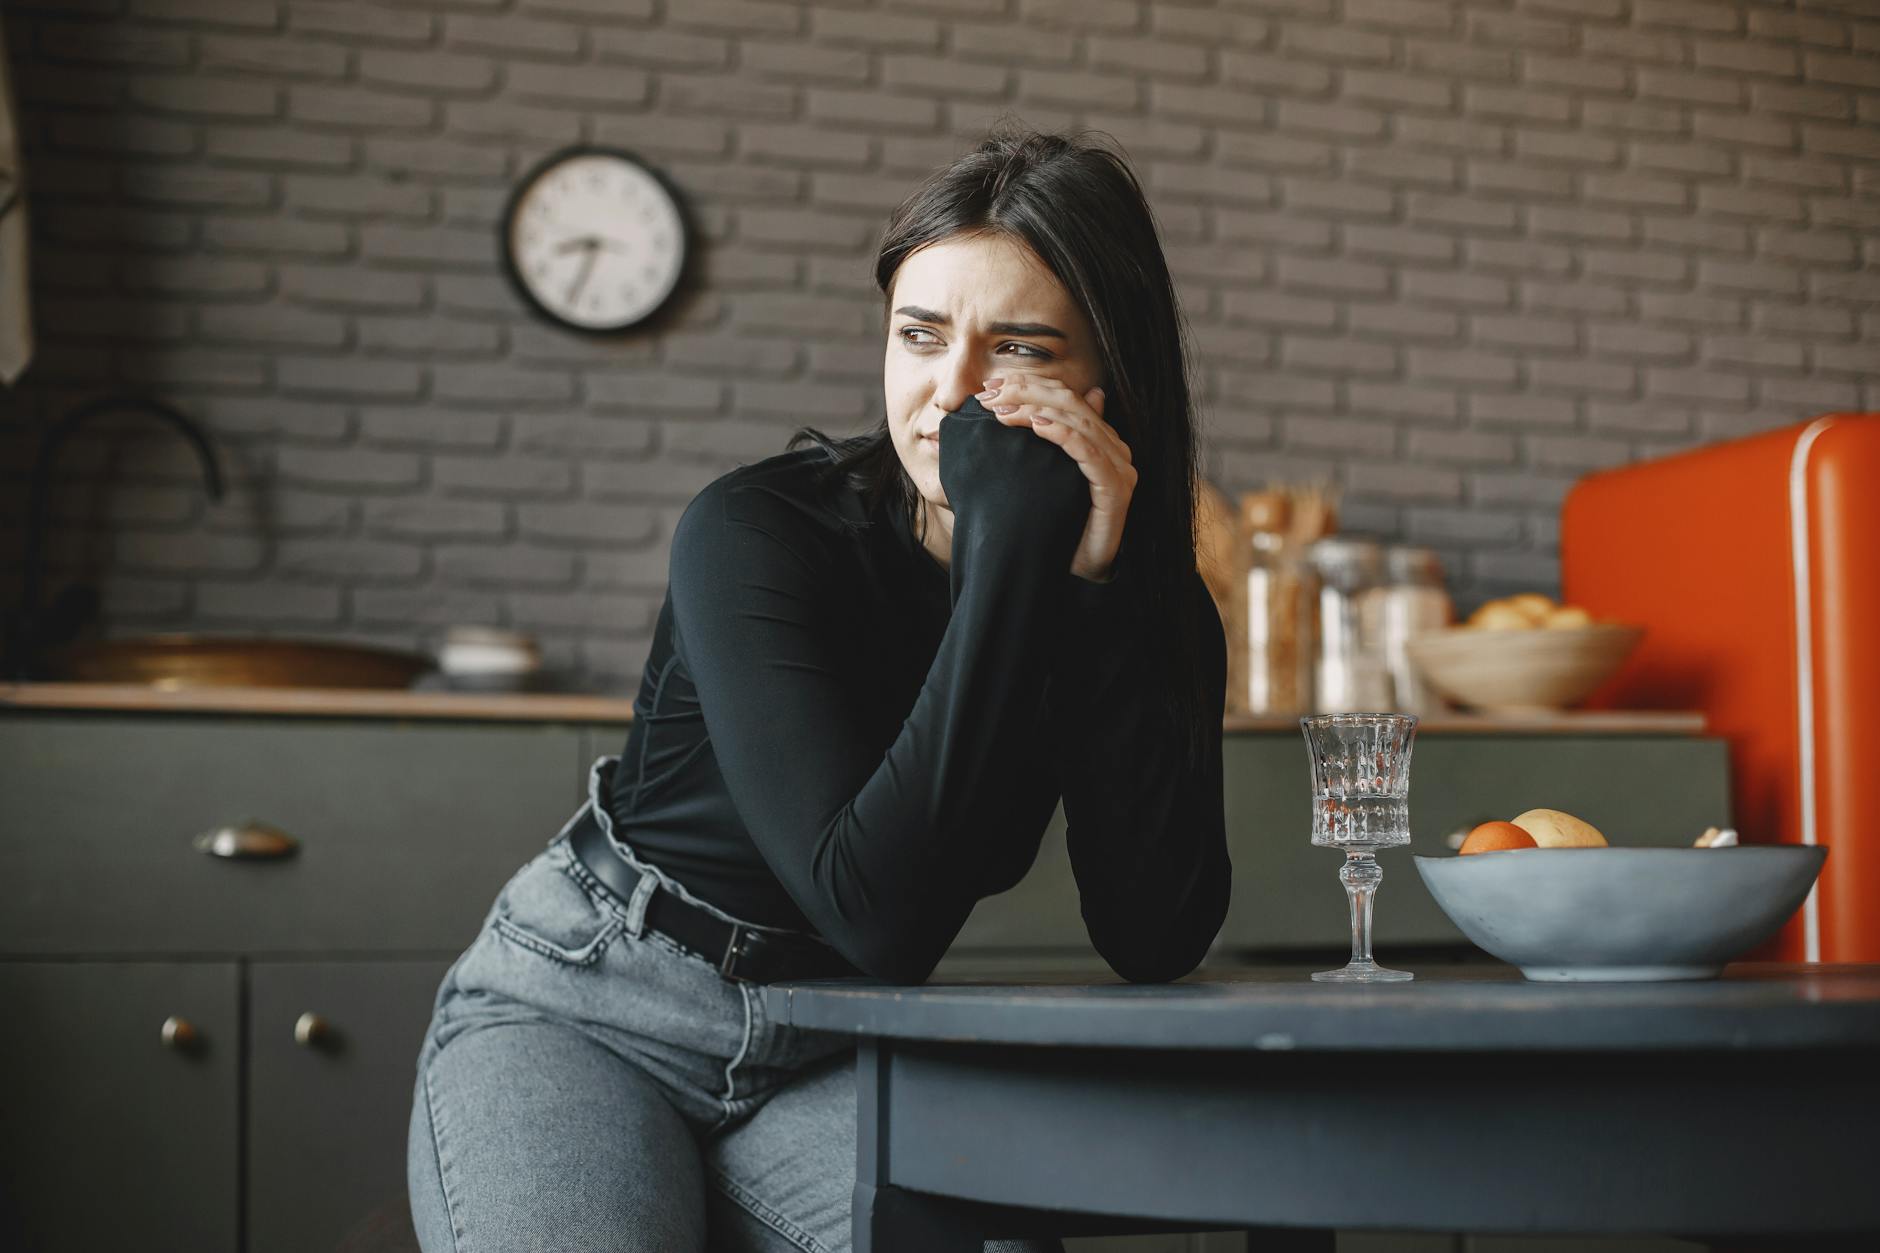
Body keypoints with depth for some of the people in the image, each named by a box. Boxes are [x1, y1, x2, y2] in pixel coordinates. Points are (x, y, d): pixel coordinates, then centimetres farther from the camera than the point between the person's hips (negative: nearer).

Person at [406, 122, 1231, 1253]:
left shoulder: (1148, 601, -5)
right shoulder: (754, 533, -18)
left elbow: (1157, 943, -17)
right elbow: (879, 913, -28)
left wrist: (1104, 588, -22)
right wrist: (1011, 550, -29)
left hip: (828, 1067, 2)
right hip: (582, 1019, -2)